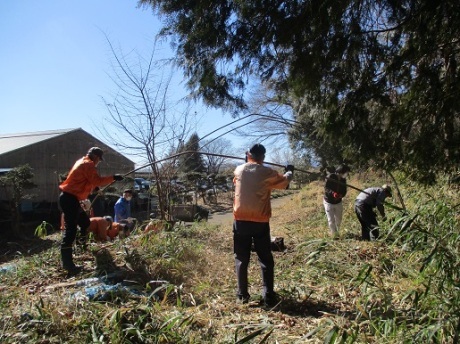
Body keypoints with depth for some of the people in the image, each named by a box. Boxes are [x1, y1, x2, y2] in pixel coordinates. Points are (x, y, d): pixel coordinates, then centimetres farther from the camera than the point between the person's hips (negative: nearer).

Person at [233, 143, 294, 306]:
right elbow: (284, 182, 14)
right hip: (260, 222, -1)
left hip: (241, 220, 2)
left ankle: (242, 295, 14)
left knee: (241, 259, 10)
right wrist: (289, 171, 36)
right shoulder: (268, 173, -3)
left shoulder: (239, 170, 4)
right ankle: (268, 296, 11)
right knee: (266, 259, 10)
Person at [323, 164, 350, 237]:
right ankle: (335, 235, 8)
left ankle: (336, 233, 36)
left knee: (338, 220, 16)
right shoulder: (330, 177, -22)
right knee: (331, 220, -4)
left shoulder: (343, 180, -5)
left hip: (338, 202, 6)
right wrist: (333, 193, -41)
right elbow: (326, 188, -23)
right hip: (328, 202, -6)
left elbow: (344, 191, -2)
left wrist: (340, 195, -25)